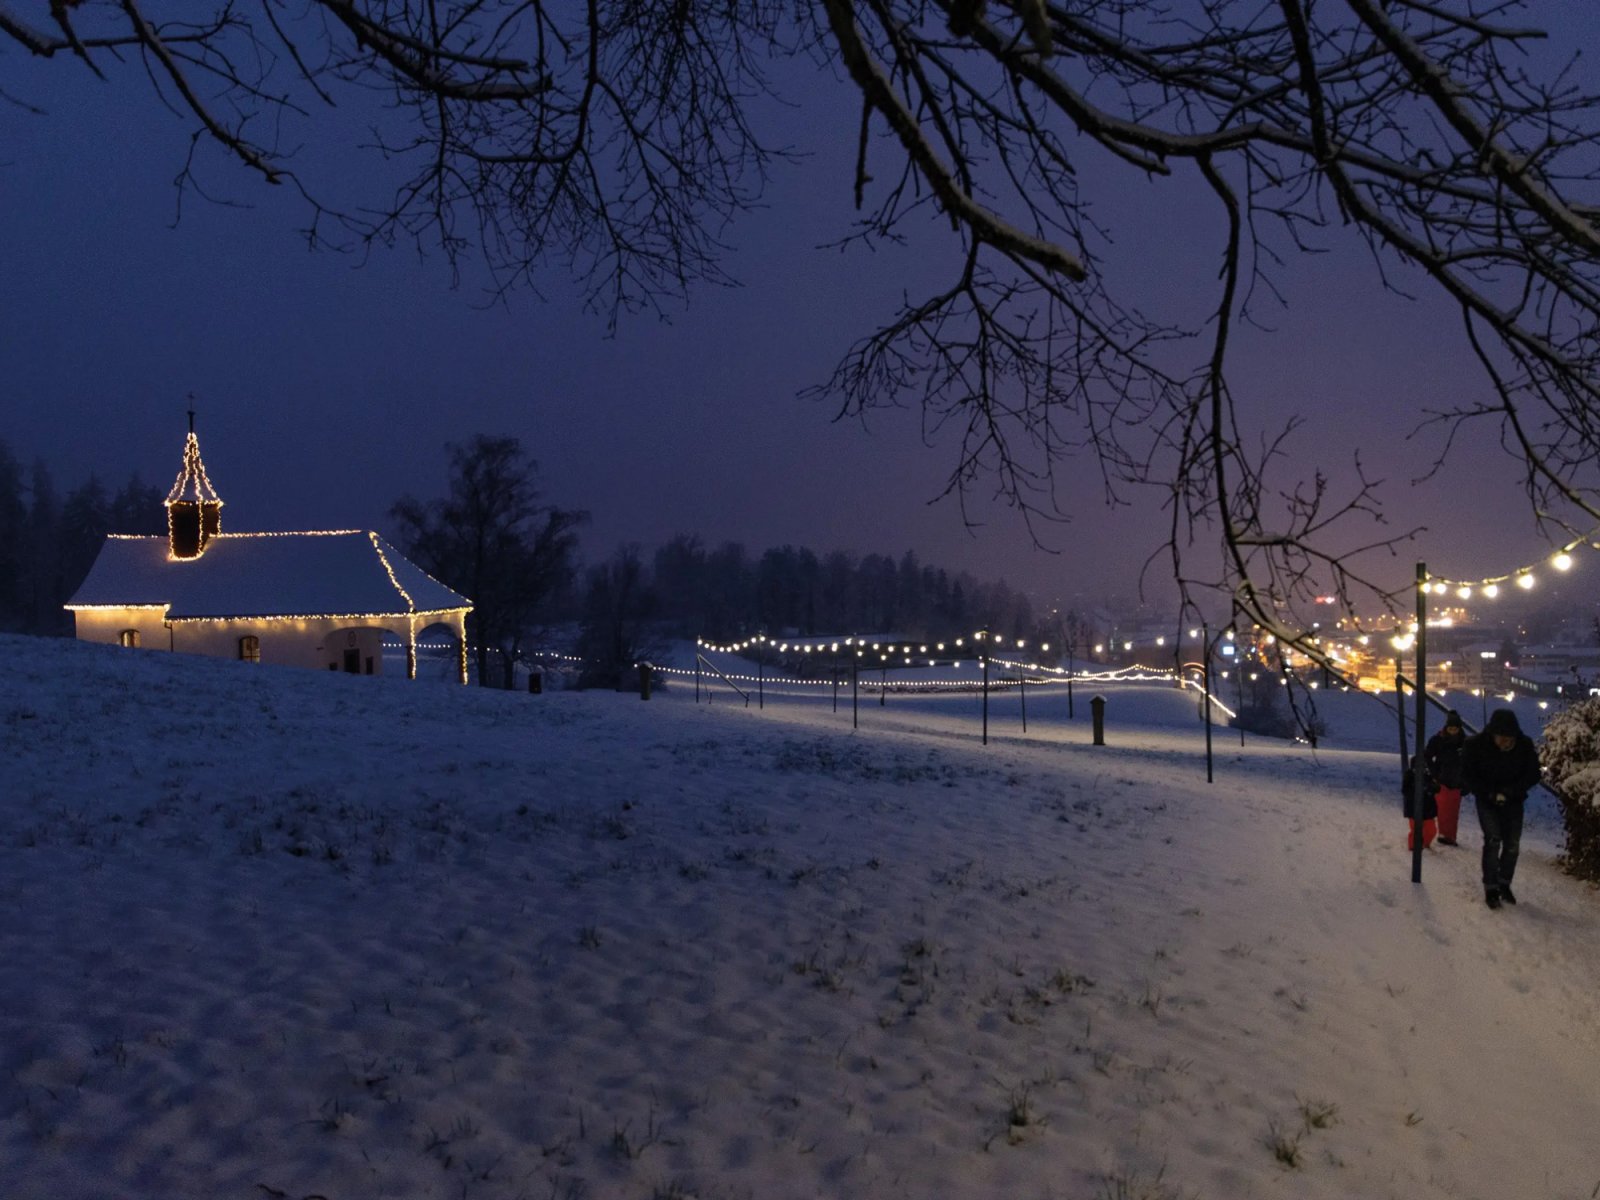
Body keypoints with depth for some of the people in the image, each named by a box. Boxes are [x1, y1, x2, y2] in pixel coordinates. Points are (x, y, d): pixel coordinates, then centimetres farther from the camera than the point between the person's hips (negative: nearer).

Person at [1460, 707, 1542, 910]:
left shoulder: (1525, 745, -18)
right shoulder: (1475, 745, -21)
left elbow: (1533, 774, -7)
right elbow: (1468, 777, -10)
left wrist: (1508, 793, -18)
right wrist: (1491, 794, -19)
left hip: (1513, 800, 2)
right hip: (1487, 800, -2)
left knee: (1512, 843, -1)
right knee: (1493, 840, -14)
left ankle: (1504, 884, 18)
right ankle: (1490, 888, -5)